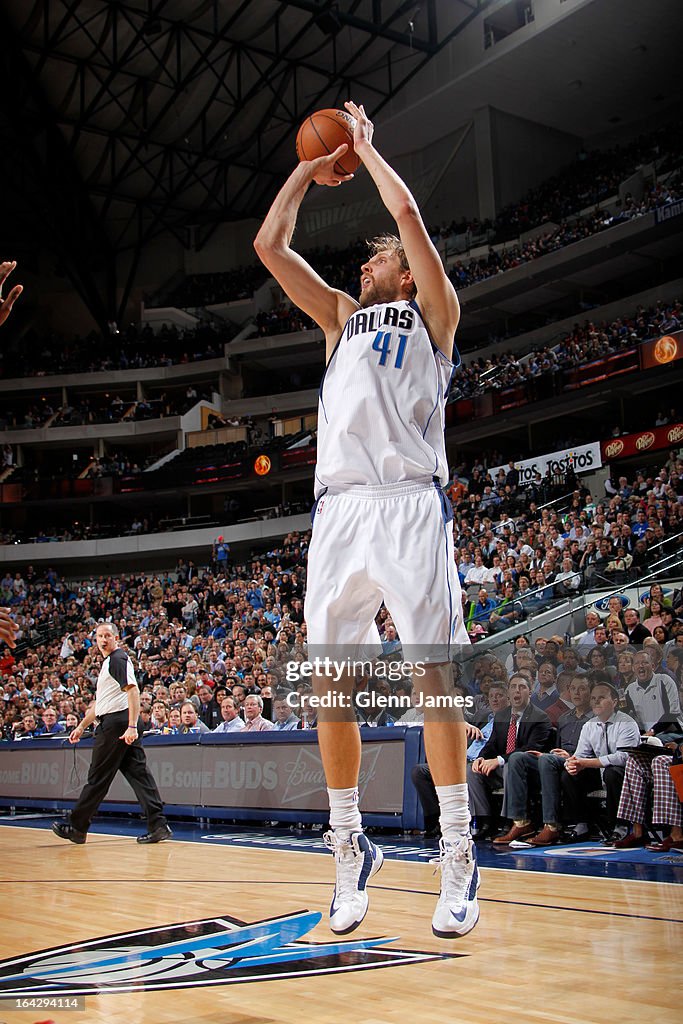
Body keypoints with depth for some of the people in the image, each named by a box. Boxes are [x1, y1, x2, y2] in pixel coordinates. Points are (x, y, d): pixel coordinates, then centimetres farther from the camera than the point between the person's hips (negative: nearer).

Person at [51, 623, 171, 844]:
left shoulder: (118, 659, -9)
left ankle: (77, 828, 10)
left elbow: (133, 691, -19)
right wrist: (81, 726, 31)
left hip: (115, 724, -10)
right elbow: (100, 703, 31)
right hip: (115, 725, 10)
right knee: (138, 773, 3)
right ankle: (158, 825, -1)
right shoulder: (108, 662, 23)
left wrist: (132, 726, -26)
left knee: (98, 777, 0)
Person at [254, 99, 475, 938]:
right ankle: (349, 848, 13)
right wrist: (310, 169, 31)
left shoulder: (432, 313, 16)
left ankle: (458, 854, -1)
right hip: (338, 507, 5)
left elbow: (408, 213, 6)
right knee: (331, 681, 1)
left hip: (409, 502, -4)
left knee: (432, 674, -8)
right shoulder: (341, 317, 28)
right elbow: (269, 245, 24)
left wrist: (364, 145, 20)